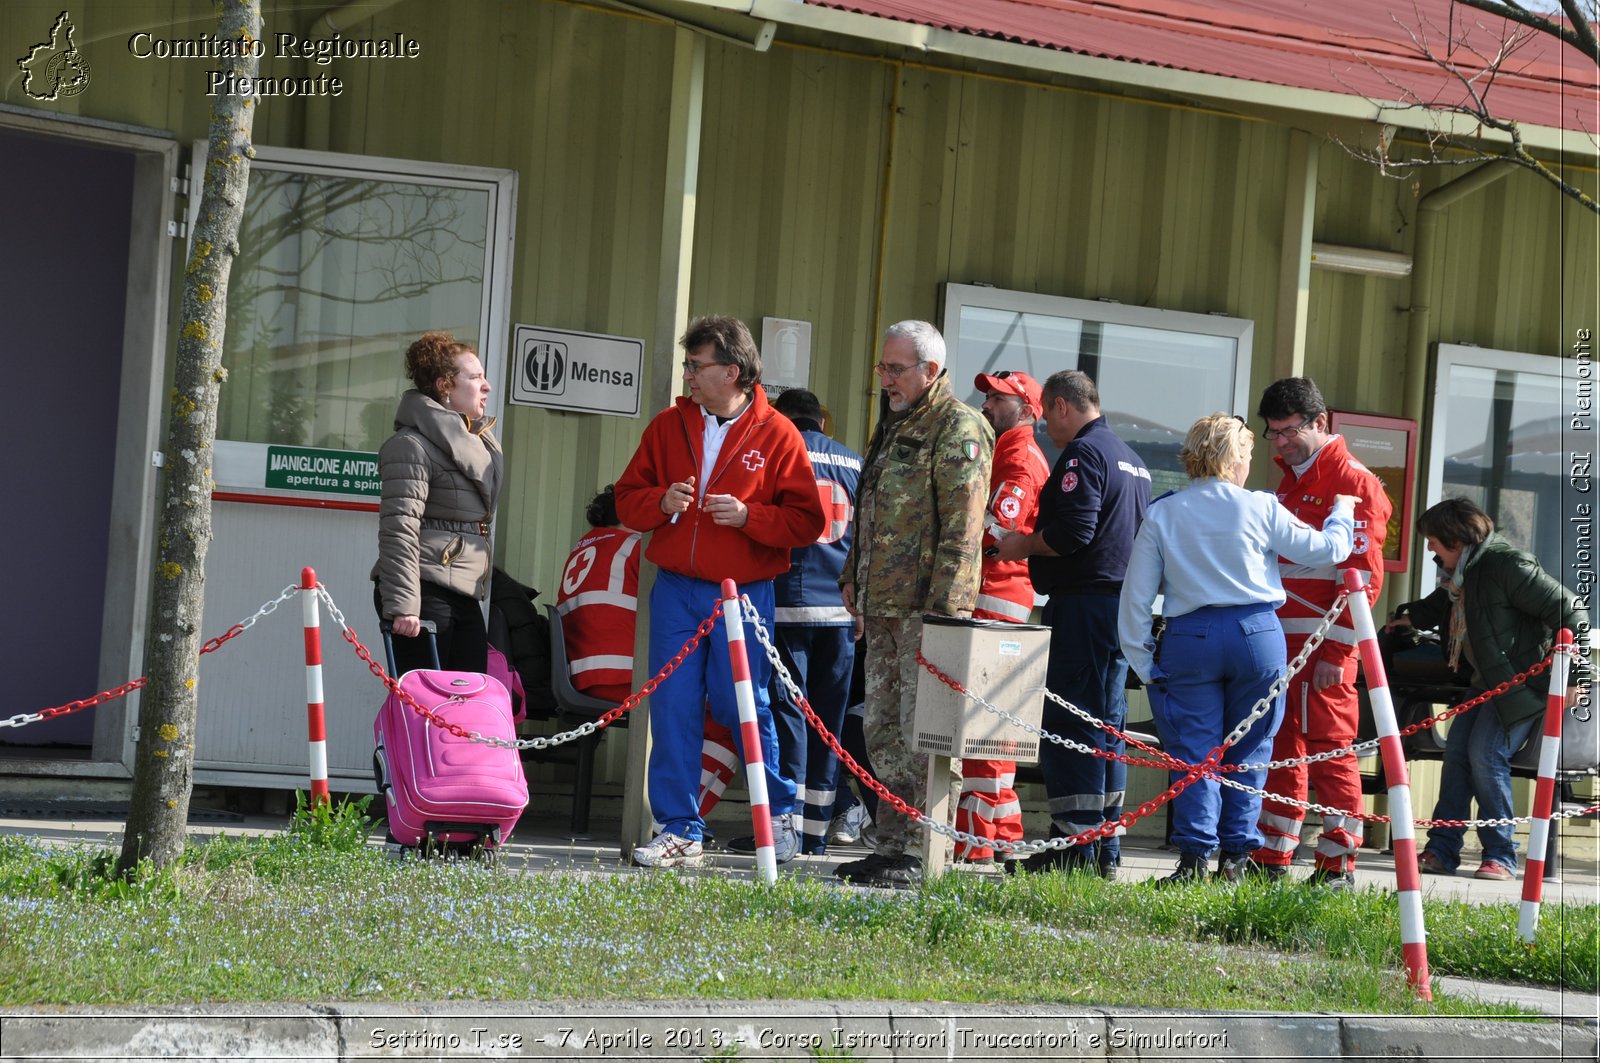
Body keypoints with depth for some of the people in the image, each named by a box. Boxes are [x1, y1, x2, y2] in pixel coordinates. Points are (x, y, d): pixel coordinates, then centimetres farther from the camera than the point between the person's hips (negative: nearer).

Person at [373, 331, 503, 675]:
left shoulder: (477, 441, 19)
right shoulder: (412, 446, -10)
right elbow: (399, 530, -18)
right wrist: (403, 605, -25)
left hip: (464, 595, 9)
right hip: (424, 594, -9)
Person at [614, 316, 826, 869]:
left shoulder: (776, 434, -3)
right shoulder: (669, 425, 9)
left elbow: (806, 521, -5)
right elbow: (627, 497, 13)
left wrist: (748, 515, -18)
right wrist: (661, 503, -8)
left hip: (743, 592, -3)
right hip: (676, 589, 3)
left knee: (740, 705, 0)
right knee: (673, 708, 0)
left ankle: (779, 810, 24)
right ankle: (680, 832, 6)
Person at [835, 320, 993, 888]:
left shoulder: (958, 429, -9)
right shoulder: (892, 423, 20)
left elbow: (961, 527, -16)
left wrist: (942, 605, -21)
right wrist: (852, 575, 22)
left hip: (927, 606, -10)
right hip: (882, 606, 10)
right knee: (883, 729, 11)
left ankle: (921, 853, -6)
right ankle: (890, 846, 17)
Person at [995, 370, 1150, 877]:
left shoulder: (1083, 454, -11)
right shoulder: (1130, 458, 20)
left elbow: (1072, 533, -21)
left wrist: (1023, 546, -4)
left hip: (1084, 602, -10)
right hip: (1123, 602, 10)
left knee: (1070, 726, -7)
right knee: (1107, 725, 12)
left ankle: (1075, 846, -9)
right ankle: (1105, 849, 14)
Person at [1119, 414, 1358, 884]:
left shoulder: (1161, 515, 1)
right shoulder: (1260, 509, -3)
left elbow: (1136, 596, 0)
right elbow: (1325, 548, 7)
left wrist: (1144, 661, 7)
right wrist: (1342, 513, 27)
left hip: (1188, 639, 0)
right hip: (1258, 635, 0)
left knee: (1194, 752, 4)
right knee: (1247, 752, 10)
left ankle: (1194, 857, -3)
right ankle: (1235, 856, 8)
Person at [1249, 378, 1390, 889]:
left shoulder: (1353, 482, -8)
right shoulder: (1288, 482, 21)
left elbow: (1361, 576, -14)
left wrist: (1336, 652, -18)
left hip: (1322, 646, -9)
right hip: (1279, 642, 9)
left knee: (1328, 747, -7)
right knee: (1281, 749, 10)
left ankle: (1338, 865, -4)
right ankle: (1271, 860, 15)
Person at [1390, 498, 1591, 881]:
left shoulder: (1507, 564, -21)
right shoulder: (1464, 572, 10)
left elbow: (1569, 612, -21)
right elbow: (1444, 603, 37)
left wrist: (1573, 675, -20)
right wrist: (1411, 615, 48)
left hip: (1521, 683, -10)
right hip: (1488, 681, 10)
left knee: (1486, 756, -15)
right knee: (1456, 752, 4)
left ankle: (1501, 857, -8)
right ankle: (1442, 850, 7)